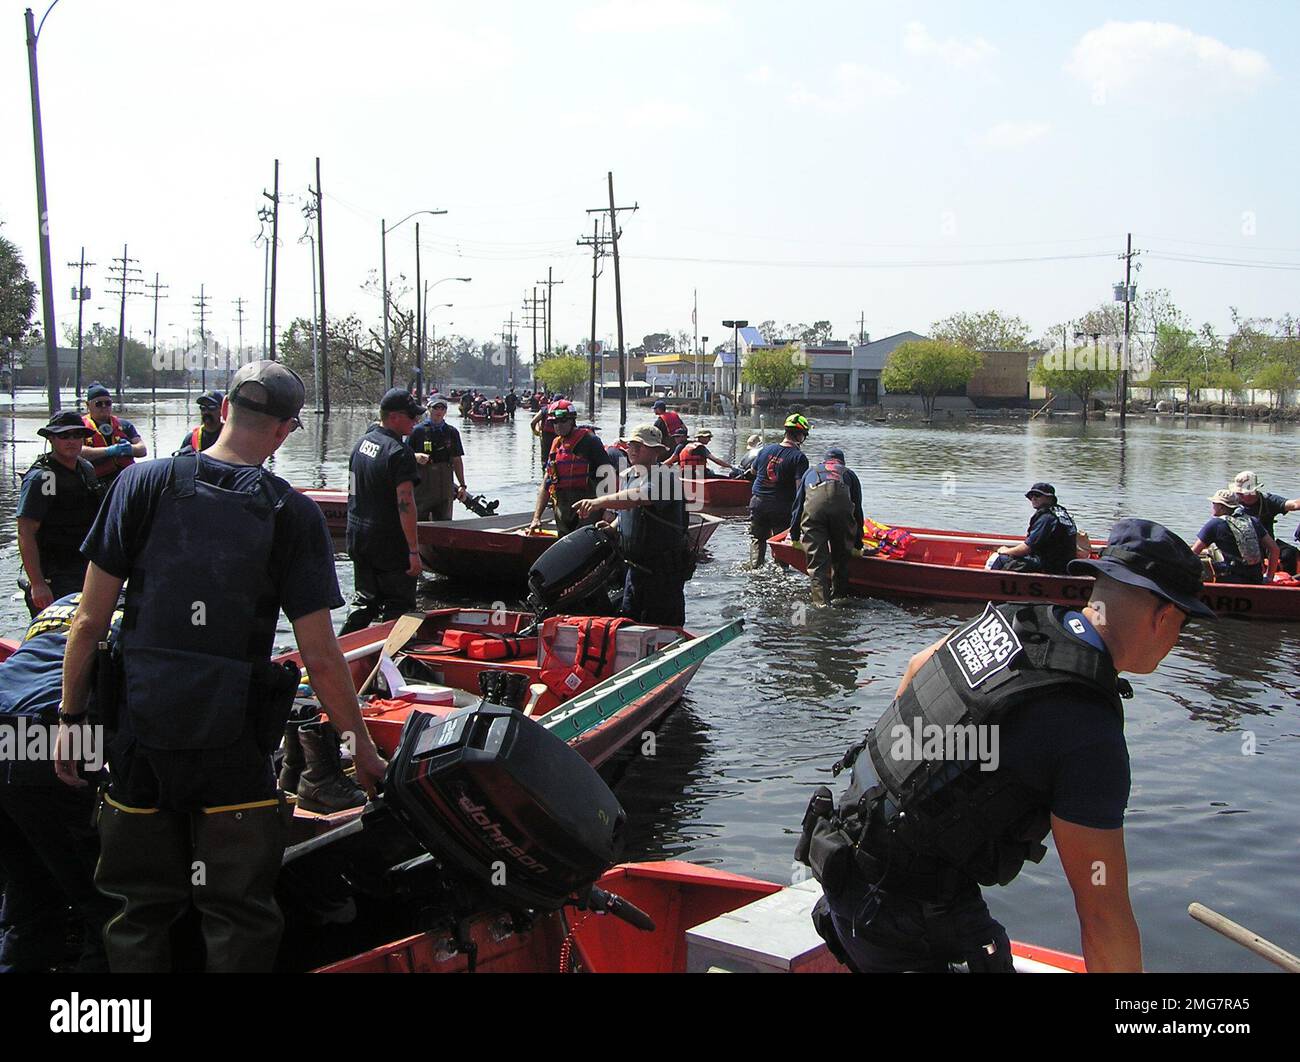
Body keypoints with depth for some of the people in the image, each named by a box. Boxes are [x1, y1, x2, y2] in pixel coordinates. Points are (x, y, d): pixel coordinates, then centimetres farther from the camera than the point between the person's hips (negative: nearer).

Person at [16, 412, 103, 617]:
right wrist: (37, 584, -25)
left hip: (87, 571, 7)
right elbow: (25, 533, -19)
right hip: (54, 580, -7)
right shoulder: (41, 477, -14)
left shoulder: (87, 468, 11)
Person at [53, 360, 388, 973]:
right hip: (234, 740, -2)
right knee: (240, 920, 11)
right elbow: (320, 658, -9)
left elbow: (90, 621, -3)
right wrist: (360, 742, 3)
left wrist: (70, 717, 9)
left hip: (139, 732, 2)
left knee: (141, 913, 17)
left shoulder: (143, 484, -3)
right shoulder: (293, 514, -7)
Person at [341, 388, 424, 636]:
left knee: (366, 601, 19)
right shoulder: (400, 452, -18)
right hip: (390, 545, -8)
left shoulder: (362, 442, 9)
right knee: (398, 606, 3)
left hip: (357, 538, 8)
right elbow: (405, 504, -23)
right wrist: (414, 550, -22)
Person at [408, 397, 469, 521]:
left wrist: (462, 485, 7)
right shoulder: (417, 430, 0)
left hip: (445, 490, 3)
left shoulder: (452, 432, 10)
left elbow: (457, 460, 12)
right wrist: (416, 457, -19)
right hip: (421, 488, -3)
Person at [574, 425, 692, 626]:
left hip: (664, 570, -8)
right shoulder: (627, 476, 13)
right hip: (635, 567, 8)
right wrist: (611, 528, 10)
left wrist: (599, 502, -45)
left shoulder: (665, 476, -16)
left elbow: (639, 496, -36)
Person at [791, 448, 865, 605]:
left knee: (817, 559, 2)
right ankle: (839, 596, 21)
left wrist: (794, 536, 39)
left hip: (814, 505, 0)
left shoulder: (811, 471, 39)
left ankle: (821, 602, -5)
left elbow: (798, 504, 34)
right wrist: (858, 541, 37)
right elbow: (858, 509, 32)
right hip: (842, 502, 0)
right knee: (842, 556, 17)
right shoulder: (849, 473, 36)